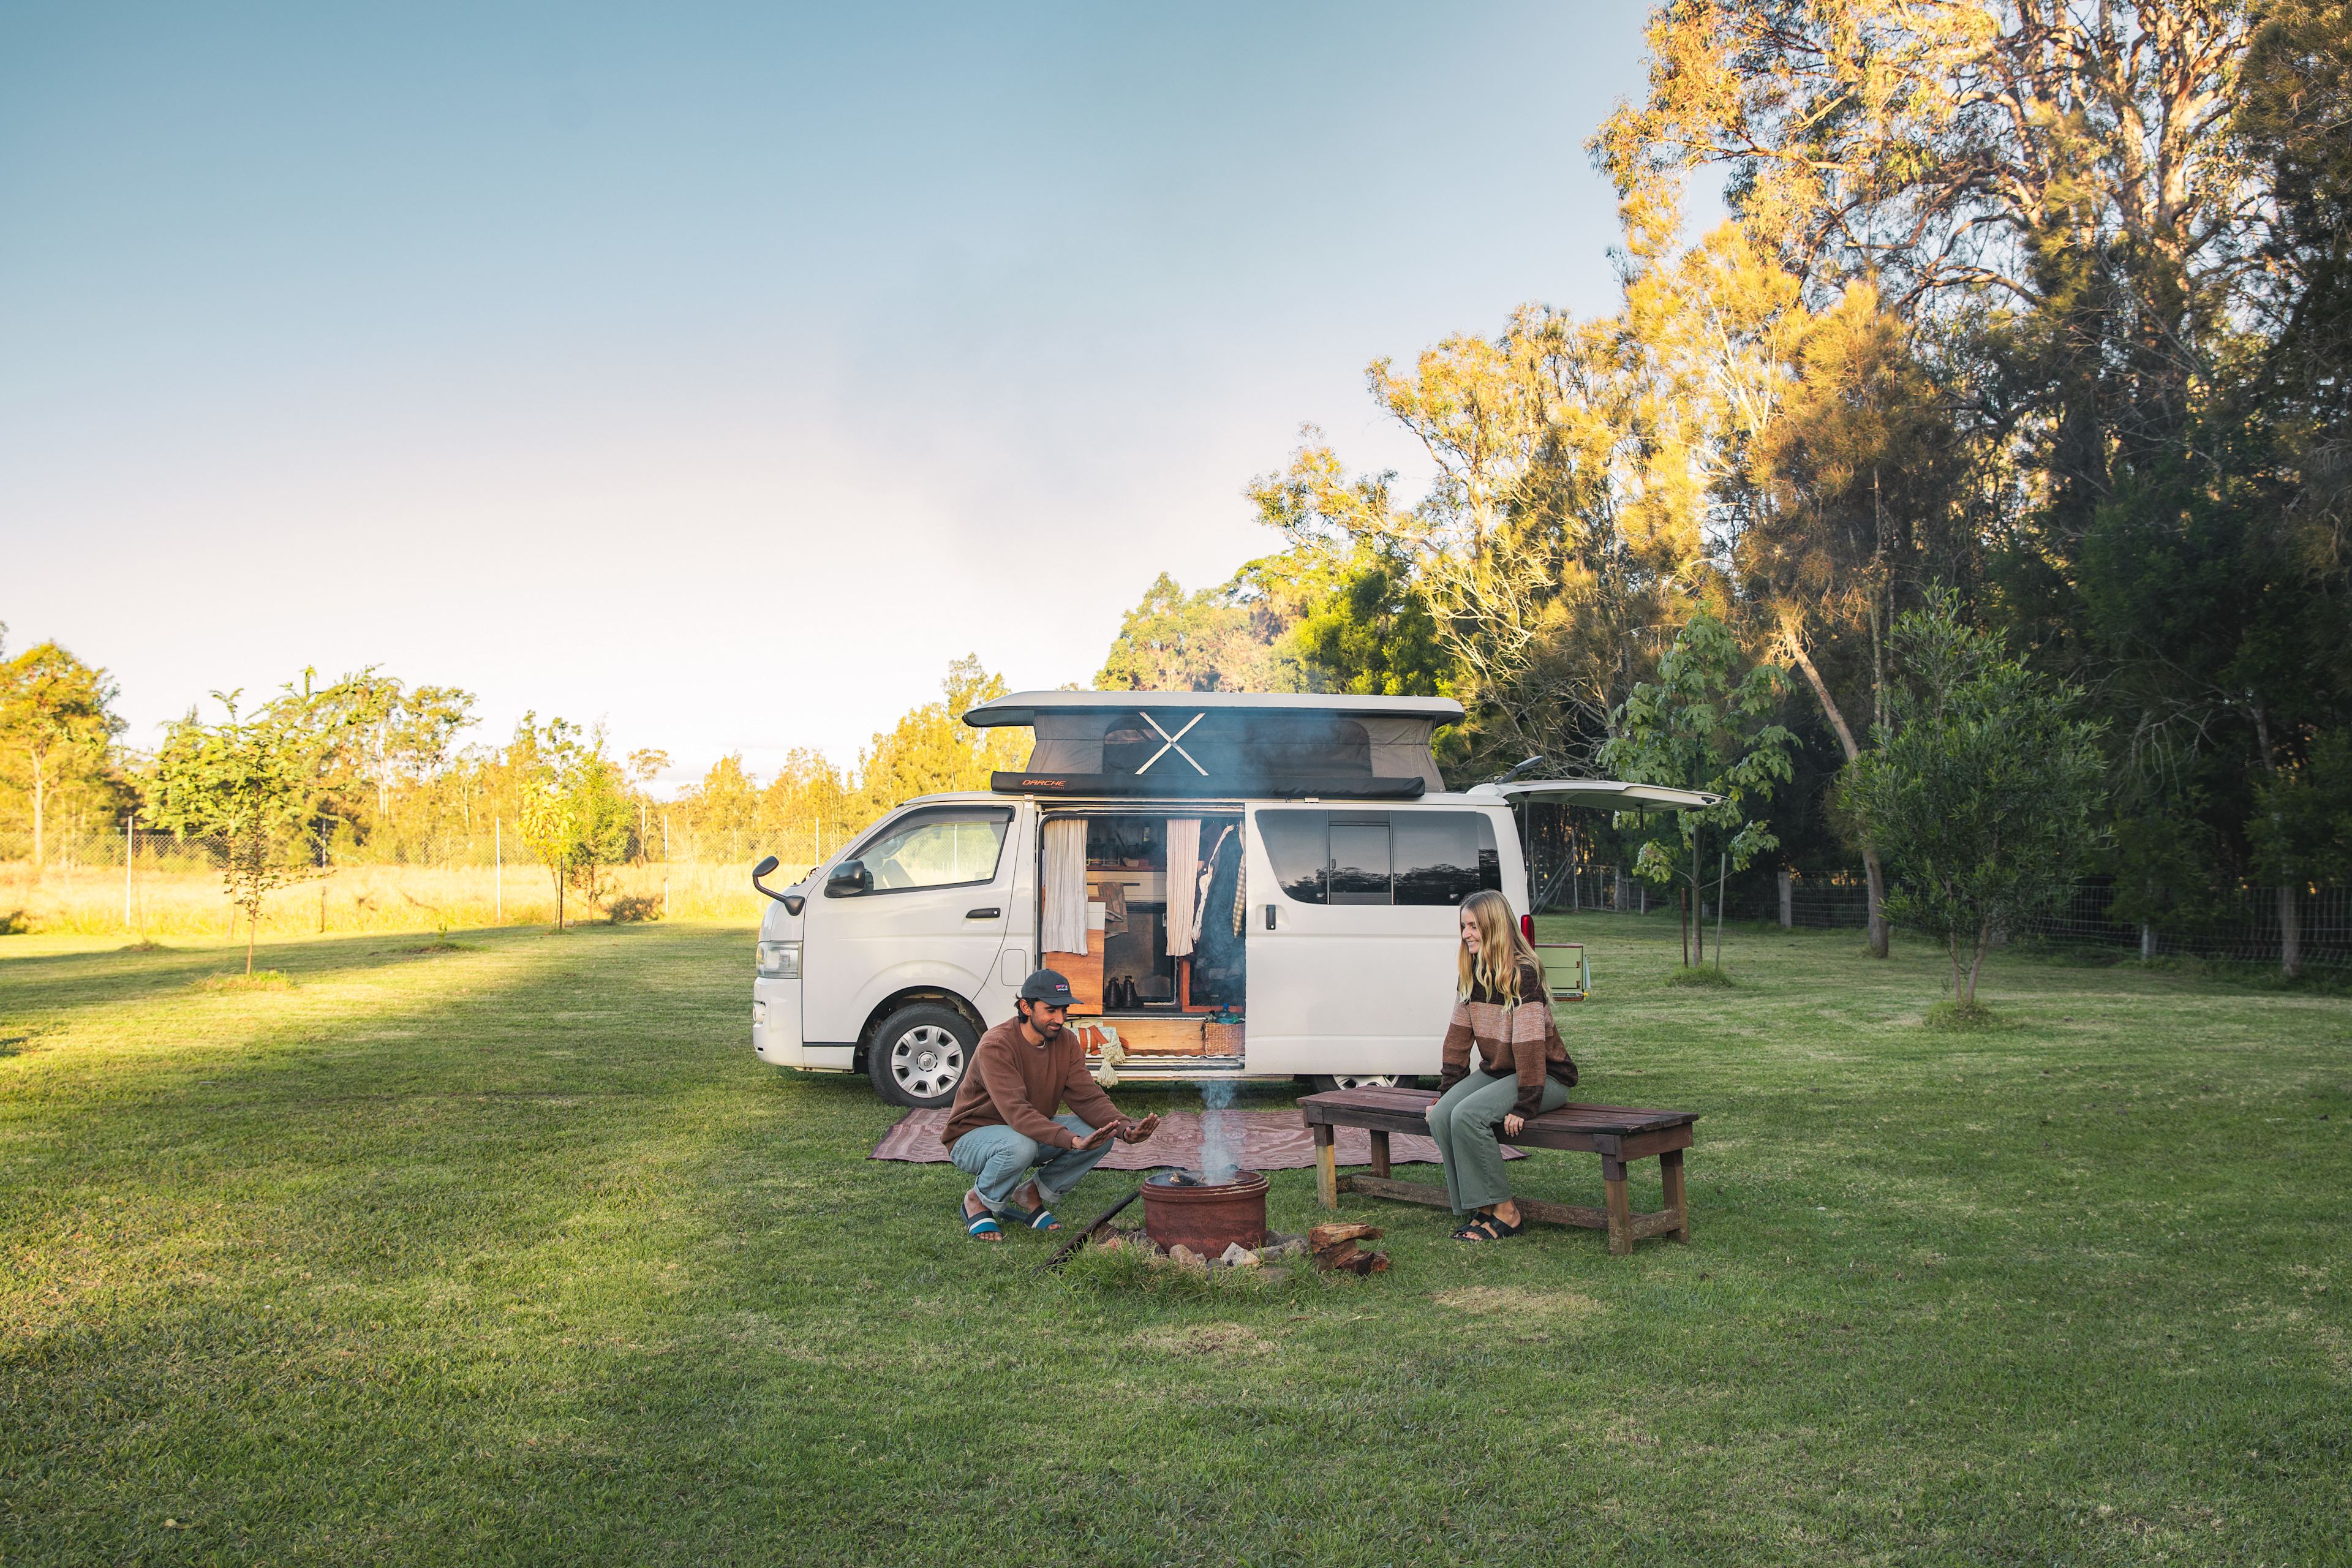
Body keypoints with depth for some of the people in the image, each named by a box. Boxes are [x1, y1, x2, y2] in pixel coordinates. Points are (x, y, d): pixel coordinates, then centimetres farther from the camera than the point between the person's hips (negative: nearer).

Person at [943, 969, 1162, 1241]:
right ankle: (979, 1202, -8)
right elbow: (1016, 1112, -38)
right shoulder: (996, 1046, -27)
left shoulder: (1067, 1042, -5)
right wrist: (1072, 1141, -51)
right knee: (1020, 1145, -40)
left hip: (1033, 1132, 6)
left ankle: (1031, 1195, 3)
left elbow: (1088, 1097, -11)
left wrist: (1125, 1128, -32)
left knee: (1101, 1134, -16)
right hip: (973, 1137, -6)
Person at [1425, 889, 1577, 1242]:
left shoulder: (1523, 974, -20)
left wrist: (1525, 1106, -25)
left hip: (1546, 1076, -8)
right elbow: (1459, 1033, 10)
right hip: (1496, 1070, 8)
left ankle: (1504, 1213, -15)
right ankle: (1480, 1210, -9)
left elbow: (1530, 1043, -23)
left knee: (1467, 1116, -28)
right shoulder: (1472, 973, 5)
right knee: (1440, 1116, -17)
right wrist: (1449, 1088, 7)